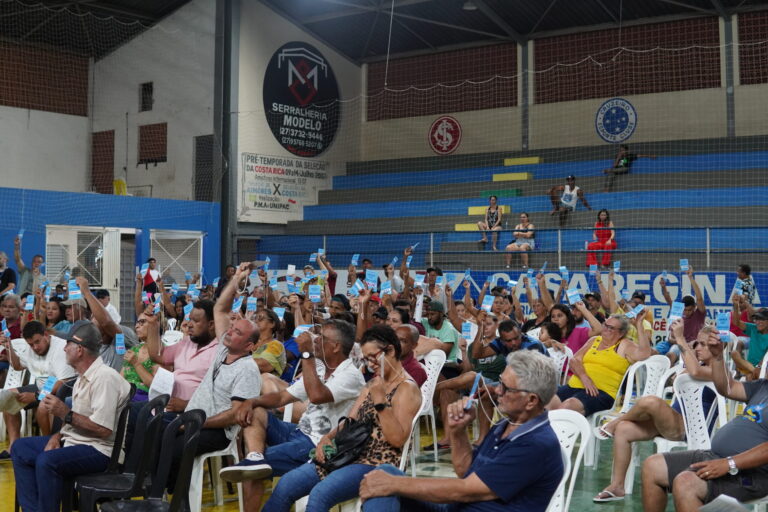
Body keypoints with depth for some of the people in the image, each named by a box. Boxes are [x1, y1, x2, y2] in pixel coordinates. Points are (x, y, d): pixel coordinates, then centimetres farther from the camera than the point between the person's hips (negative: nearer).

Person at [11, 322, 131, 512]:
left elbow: (103, 429, -26)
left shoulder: (105, 377, -21)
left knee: (46, 461, -32)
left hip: (99, 451, -11)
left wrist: (65, 413, -21)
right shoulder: (85, 376, 11)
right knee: (20, 448, 10)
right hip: (74, 440, 11)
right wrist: (58, 436, 0)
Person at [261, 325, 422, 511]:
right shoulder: (373, 385, 20)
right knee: (286, 484, -8)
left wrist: (380, 401, -23)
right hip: (353, 455, 8)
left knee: (320, 494, -31)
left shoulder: (407, 389, -7)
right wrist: (327, 438, -2)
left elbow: (398, 439, -17)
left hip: (379, 463, -8)